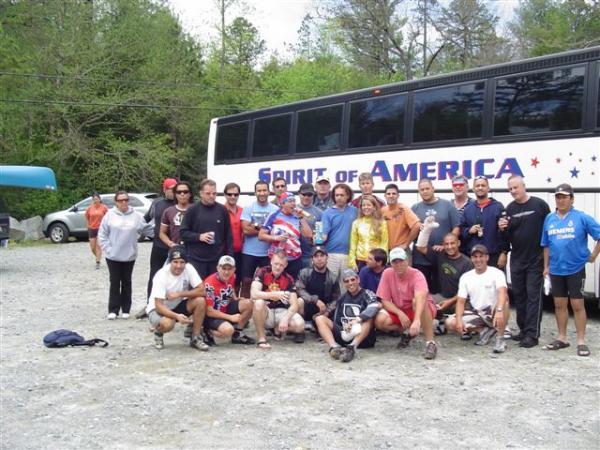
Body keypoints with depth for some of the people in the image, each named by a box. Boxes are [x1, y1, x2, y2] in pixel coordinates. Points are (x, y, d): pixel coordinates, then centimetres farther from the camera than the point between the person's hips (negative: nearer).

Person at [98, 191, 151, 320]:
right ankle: (113, 310, 10)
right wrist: (108, 249, -7)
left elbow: (146, 228, 5)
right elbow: (102, 234, -2)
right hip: (113, 256, -1)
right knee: (114, 282, 4)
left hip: (129, 256, 1)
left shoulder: (136, 215, 0)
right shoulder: (110, 215, -4)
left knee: (126, 282, 11)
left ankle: (126, 309, 18)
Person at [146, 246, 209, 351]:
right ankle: (158, 332, 2)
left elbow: (201, 291, -19)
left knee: (200, 301, -22)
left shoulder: (188, 268, -16)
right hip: (158, 308, -4)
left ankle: (195, 338, -8)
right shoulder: (161, 276, -26)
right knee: (167, 323, -37)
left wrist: (179, 294, -27)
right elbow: (159, 306, -28)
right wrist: (177, 316, -43)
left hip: (178, 305, 4)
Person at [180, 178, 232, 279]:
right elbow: (183, 232, 1)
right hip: (196, 259, -2)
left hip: (218, 260, 2)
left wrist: (230, 256, 3)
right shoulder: (193, 210, 0)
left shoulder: (222, 210, 5)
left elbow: (228, 235, 8)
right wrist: (199, 237, -14)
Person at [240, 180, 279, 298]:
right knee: (246, 281, 3)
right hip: (249, 252, -1)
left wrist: (256, 227, -11)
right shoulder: (248, 208, 1)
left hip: (268, 253, 1)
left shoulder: (275, 209, 3)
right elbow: (246, 230, -10)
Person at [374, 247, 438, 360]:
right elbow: (385, 301, -9)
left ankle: (430, 343, -31)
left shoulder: (416, 275, -25)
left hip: (417, 310, -4)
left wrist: (417, 321, -59)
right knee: (379, 320, -25)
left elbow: (420, 297, -43)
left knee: (417, 300, -38)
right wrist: (400, 313, -26)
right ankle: (407, 332, 4)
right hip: (398, 311, 4)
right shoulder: (387, 274, -12)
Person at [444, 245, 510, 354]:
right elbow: (461, 301, -2)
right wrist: (459, 319, -21)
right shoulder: (465, 277, 1)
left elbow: (502, 292, -29)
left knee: (504, 298, -35)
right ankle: (485, 330, 2)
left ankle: (500, 339, -22)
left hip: (493, 313, -4)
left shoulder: (496, 273, -10)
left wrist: (499, 311, -48)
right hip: (476, 314, 4)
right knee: (450, 323, -18)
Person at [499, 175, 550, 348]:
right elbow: (507, 236, 8)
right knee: (518, 295, 10)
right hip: (517, 259, 5)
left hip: (536, 259, -5)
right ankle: (523, 329, 21)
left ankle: (532, 334, -1)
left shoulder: (539, 204, -6)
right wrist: (503, 229, -14)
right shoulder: (510, 208, 5)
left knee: (533, 295, -3)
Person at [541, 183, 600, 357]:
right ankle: (561, 338, 24)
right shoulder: (549, 219, 3)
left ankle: (581, 341, 11)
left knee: (577, 305, 2)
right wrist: (546, 266, 9)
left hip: (576, 268, -4)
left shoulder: (581, 217, -9)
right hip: (556, 269, 4)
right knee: (559, 304, 12)